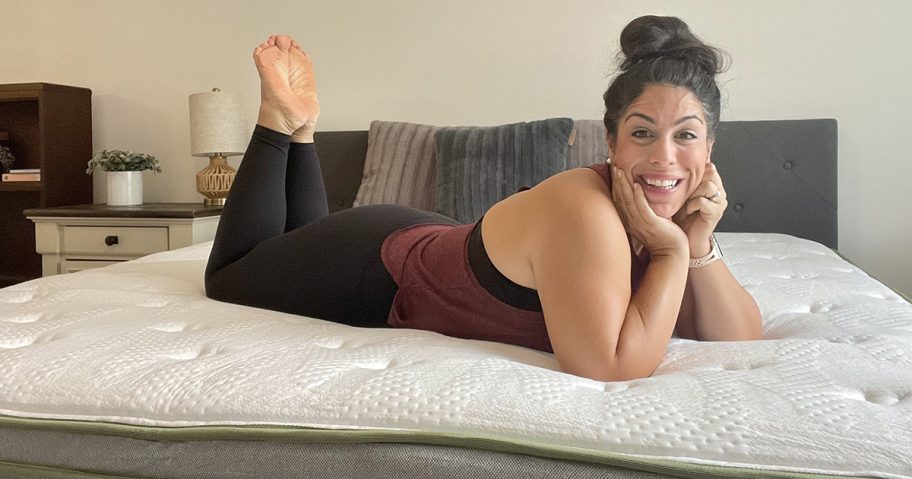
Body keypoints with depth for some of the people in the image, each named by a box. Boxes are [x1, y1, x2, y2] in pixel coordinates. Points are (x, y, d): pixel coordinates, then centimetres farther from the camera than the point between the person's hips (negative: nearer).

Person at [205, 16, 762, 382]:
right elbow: (611, 367, -42)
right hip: (371, 272, -6)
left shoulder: (666, 211, -13)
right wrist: (673, 253, -34)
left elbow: (742, 339, -11)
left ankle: (296, 124, 40)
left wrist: (700, 245, -26)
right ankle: (286, 119, 26)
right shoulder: (581, 210, -38)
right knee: (226, 275, 22)